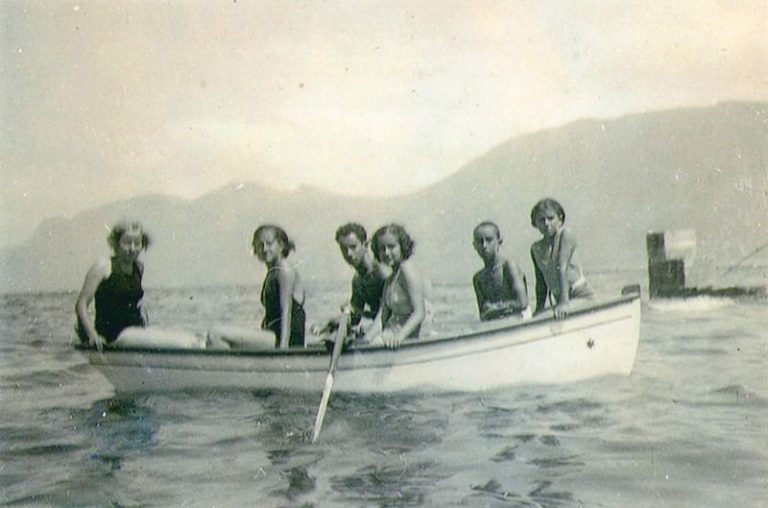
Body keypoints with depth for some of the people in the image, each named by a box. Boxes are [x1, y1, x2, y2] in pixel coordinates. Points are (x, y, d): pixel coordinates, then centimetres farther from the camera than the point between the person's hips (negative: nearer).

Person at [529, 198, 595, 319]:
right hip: (558, 298, 4)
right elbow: (541, 283, 11)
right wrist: (539, 310, 6)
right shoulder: (536, 249, 6)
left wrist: (564, 302, -30)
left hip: (581, 295, -4)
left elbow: (563, 268, -22)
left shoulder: (565, 235, -10)